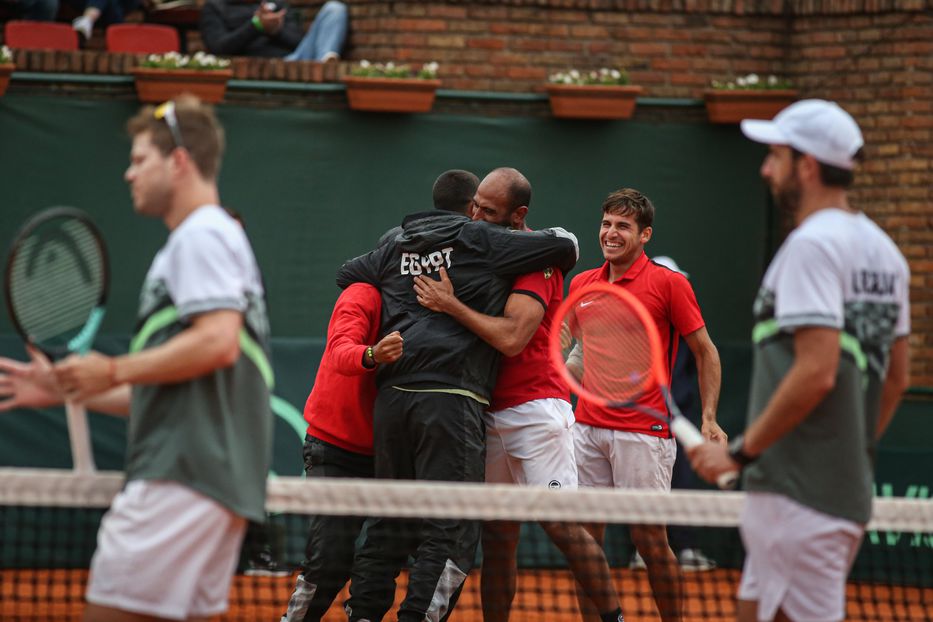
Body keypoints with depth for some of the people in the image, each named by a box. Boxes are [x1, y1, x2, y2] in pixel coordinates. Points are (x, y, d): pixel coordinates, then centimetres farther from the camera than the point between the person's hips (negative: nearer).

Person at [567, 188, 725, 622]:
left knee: (649, 538, -4)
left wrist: (709, 419, -10)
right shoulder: (582, 284, 11)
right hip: (587, 429, 5)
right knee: (584, 533, 3)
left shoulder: (669, 283, -4)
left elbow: (705, 352, -1)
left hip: (642, 433, -5)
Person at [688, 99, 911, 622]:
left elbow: (816, 373, -23)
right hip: (849, 490, 10)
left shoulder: (812, 245, -14)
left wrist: (740, 452, -16)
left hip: (799, 495, -10)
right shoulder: (882, 251, 14)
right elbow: (897, 377, 19)